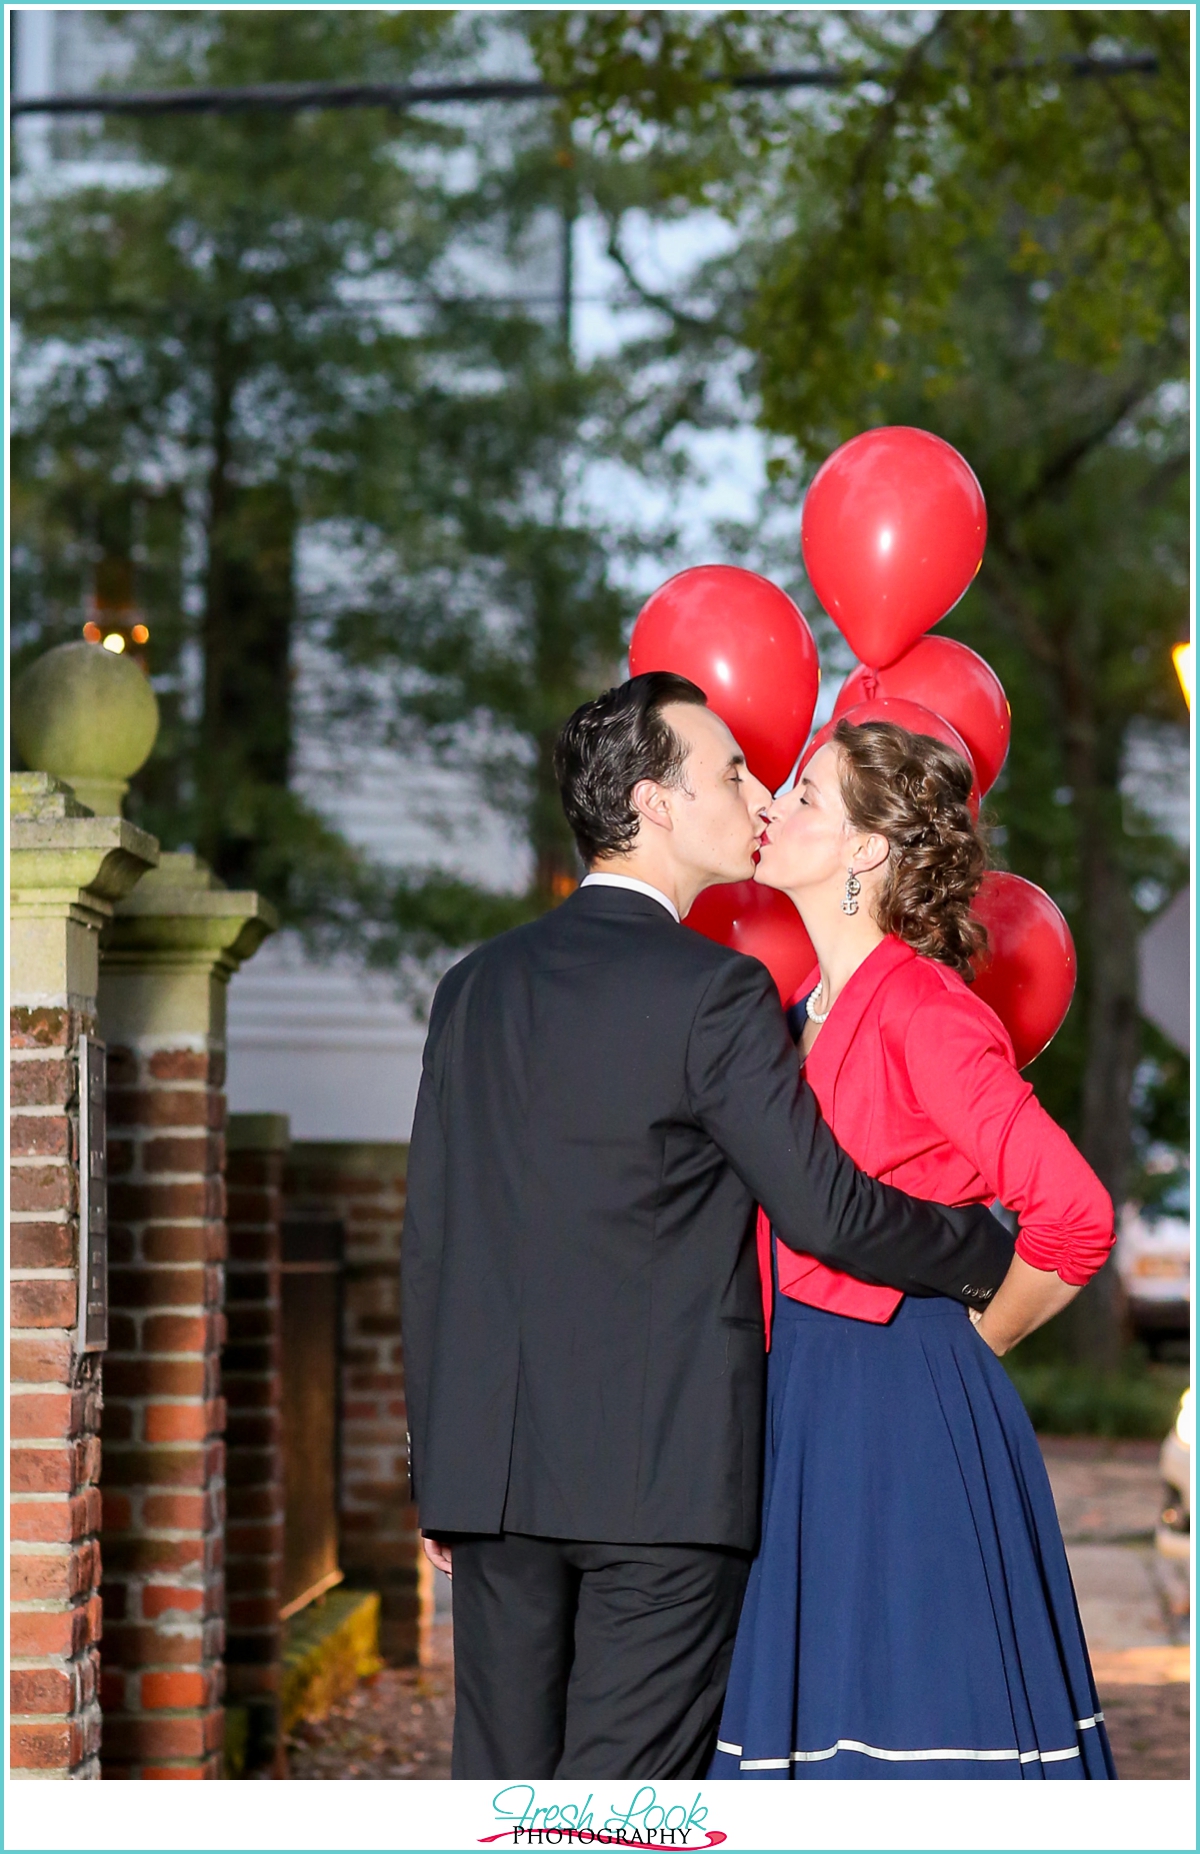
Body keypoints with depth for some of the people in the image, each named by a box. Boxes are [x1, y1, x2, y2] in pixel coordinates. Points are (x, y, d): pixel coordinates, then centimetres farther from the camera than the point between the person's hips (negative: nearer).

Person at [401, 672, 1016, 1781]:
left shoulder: (477, 986, 10)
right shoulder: (714, 992, -9)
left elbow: (430, 1243, 12)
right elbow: (824, 1208, -12)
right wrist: (990, 1256, 5)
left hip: (490, 1469, 6)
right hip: (665, 1476, -6)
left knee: (503, 1790, 8)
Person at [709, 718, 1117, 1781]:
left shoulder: (922, 1007, -14)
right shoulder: (809, 1010, 13)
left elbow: (1075, 1215, -20)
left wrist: (975, 1341, -7)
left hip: (907, 1412, -8)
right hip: (810, 1413, 9)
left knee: (908, 1713, -5)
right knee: (819, 1702, 11)